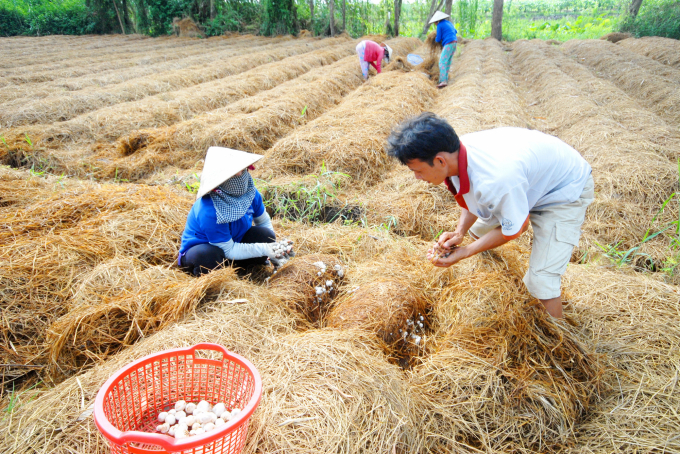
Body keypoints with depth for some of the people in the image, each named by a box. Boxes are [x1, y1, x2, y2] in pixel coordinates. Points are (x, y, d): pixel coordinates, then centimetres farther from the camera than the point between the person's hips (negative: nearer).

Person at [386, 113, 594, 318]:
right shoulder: (456, 152, -18)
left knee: (541, 278, -13)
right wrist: (459, 232, -15)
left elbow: (516, 229, -24)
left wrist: (466, 252, -19)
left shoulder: (495, 181, -43)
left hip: (566, 191, -8)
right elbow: (470, 200, 2)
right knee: (478, 230, 15)